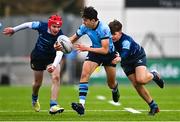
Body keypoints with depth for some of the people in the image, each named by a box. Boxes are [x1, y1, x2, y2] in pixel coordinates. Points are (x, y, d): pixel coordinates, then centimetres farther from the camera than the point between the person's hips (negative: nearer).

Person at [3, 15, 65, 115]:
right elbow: (28, 25, -6)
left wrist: (54, 66, -62)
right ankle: (34, 99, 48)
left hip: (52, 57, -1)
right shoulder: (42, 26, -25)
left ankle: (53, 106, -24)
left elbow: (59, 53, -44)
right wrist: (14, 30, 8)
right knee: (38, 83, 13)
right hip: (38, 57, 1)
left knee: (56, 77, -25)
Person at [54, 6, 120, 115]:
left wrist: (87, 48, -35)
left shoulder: (103, 29, -31)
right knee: (84, 74, -22)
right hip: (95, 52, 4)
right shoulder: (85, 27, -14)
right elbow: (74, 38, 2)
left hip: (108, 54, -4)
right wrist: (62, 45, -17)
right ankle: (82, 104, -29)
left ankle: (115, 88, 49)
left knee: (111, 84, 8)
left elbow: (105, 50, -32)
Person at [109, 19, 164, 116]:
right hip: (127, 62, 6)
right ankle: (153, 106, 8)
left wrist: (120, 58, -71)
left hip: (138, 57, -6)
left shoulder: (126, 40, -35)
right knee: (136, 85, -4)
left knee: (140, 80, -29)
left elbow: (125, 53, -53)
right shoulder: (111, 40, -16)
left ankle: (153, 75, 8)